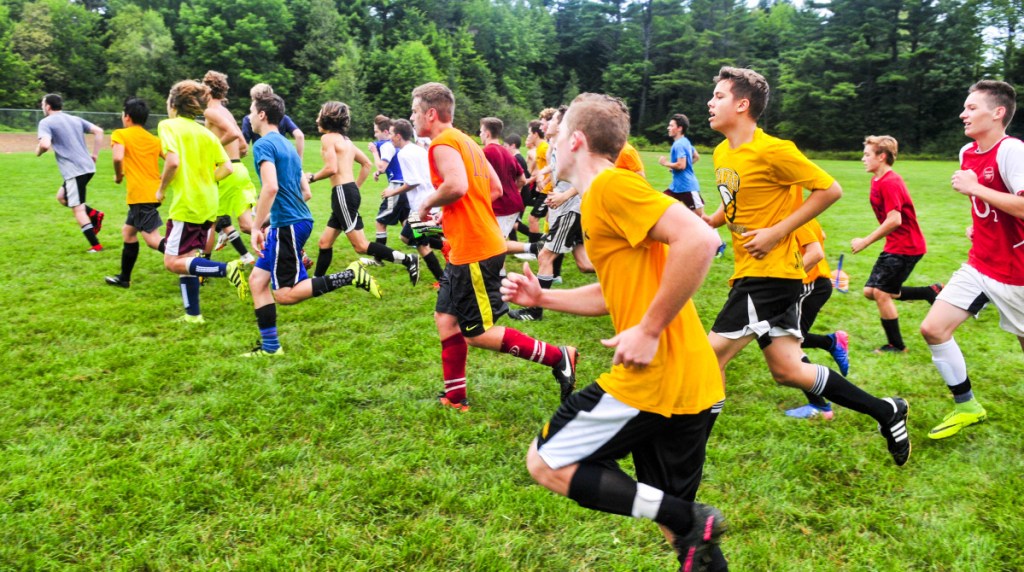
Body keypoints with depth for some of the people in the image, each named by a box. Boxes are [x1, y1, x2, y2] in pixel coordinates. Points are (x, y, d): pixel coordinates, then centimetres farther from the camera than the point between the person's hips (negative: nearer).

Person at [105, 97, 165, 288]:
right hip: (153, 192, 8)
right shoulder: (154, 139, 14)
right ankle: (124, 278, 29)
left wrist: (118, 176, -4)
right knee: (128, 231, 21)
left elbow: (118, 158, -21)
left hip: (140, 195, -8)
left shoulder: (120, 134, -3)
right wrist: (162, 182, 16)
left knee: (153, 239, -12)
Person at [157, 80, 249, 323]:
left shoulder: (168, 125, -6)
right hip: (207, 205, 7)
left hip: (185, 205, -7)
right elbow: (226, 167, 5)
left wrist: (162, 189, -7)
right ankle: (192, 314, 16)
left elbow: (173, 161, -21)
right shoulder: (205, 132, 11)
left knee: (173, 262, -3)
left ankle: (227, 269, -21)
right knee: (184, 258, 15)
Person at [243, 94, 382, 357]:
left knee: (285, 294, -7)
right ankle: (270, 347, 13)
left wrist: (256, 227, -19)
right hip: (298, 220, 10)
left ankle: (350, 276, -13)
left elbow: (271, 187, -25)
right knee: (257, 280, 11)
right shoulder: (286, 145, 19)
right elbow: (305, 192, 22)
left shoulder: (263, 144, -9)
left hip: (287, 226, -10)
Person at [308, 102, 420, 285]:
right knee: (325, 242, 15)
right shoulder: (344, 139, 19)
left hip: (343, 194, -10)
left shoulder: (328, 138, -7)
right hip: (348, 192, 10)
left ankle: (408, 260, -13)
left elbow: (331, 168, -20)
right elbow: (367, 163, 23)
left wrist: (312, 177, -5)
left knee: (360, 245, -9)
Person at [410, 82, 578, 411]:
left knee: (477, 332, -2)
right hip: (469, 249, 10)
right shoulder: (464, 141, 16)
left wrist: (428, 203, -12)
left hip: (474, 252, -10)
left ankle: (558, 357, 1)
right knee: (446, 318, 14)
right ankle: (455, 397, 22)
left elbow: (456, 186, -31)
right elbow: (495, 189, 18)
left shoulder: (443, 143, -13)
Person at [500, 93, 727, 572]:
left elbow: (699, 240, -24)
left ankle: (690, 522, -3)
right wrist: (543, 297, 21)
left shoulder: (612, 184, -12)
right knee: (675, 517, 19)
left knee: (546, 462, 3)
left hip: (656, 376, -10)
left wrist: (650, 330, -22)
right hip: (688, 382, 10)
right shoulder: (601, 197, 18)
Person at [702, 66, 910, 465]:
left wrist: (777, 232, -16)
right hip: (749, 273, 9)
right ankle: (885, 411, 26)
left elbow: (830, 190, -12)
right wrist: (707, 222, 5)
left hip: (771, 273, -9)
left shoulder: (772, 150, -15)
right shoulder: (722, 153, 11)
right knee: (786, 369, 12)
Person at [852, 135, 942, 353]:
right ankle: (931, 292, 17)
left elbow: (894, 220, -26)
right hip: (894, 246, 10)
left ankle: (896, 346, 7)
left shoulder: (890, 182, -20)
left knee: (881, 292, -8)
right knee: (870, 291, 9)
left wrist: (865, 242, -22)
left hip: (906, 247, -10)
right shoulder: (876, 180, 9)